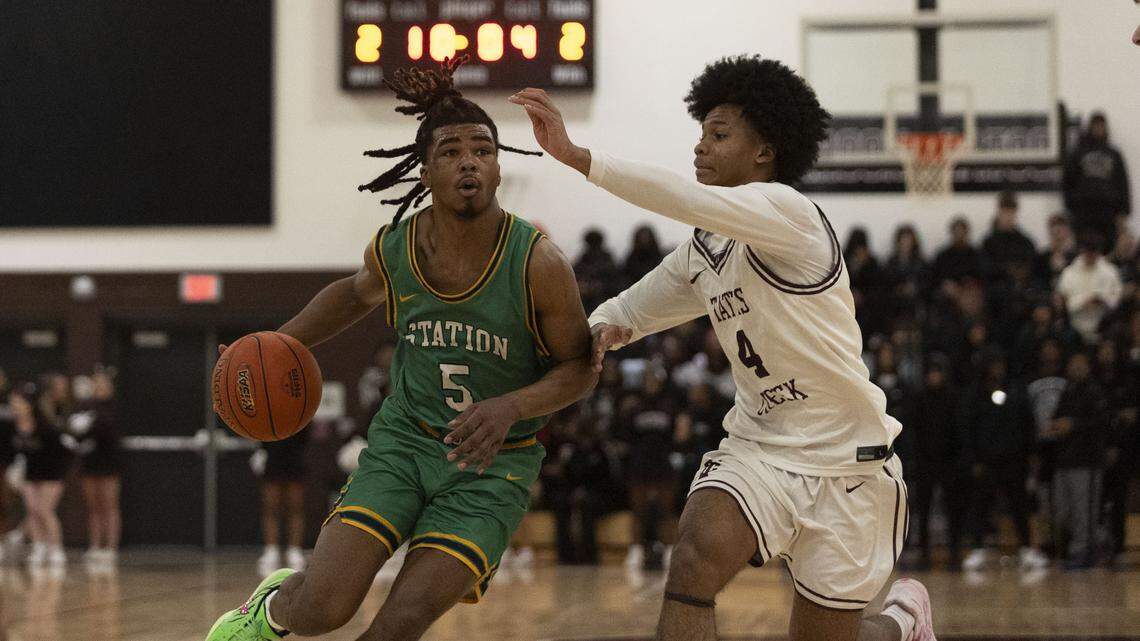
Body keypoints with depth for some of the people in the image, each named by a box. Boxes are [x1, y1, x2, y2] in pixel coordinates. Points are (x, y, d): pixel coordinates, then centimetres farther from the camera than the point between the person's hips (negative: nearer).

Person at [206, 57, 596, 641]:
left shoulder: (538, 264, -17)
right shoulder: (393, 249, -7)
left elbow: (579, 367, -7)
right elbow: (358, 292, 19)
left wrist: (510, 407, -25)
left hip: (492, 466, -2)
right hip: (404, 440, 2)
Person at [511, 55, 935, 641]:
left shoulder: (786, 210, -17)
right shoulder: (700, 251, 7)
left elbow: (686, 200, -33)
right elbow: (633, 307, 18)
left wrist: (575, 155, -39)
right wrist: (600, 328, -8)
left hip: (845, 461, -6)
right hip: (758, 449, 6)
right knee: (694, 560, -25)